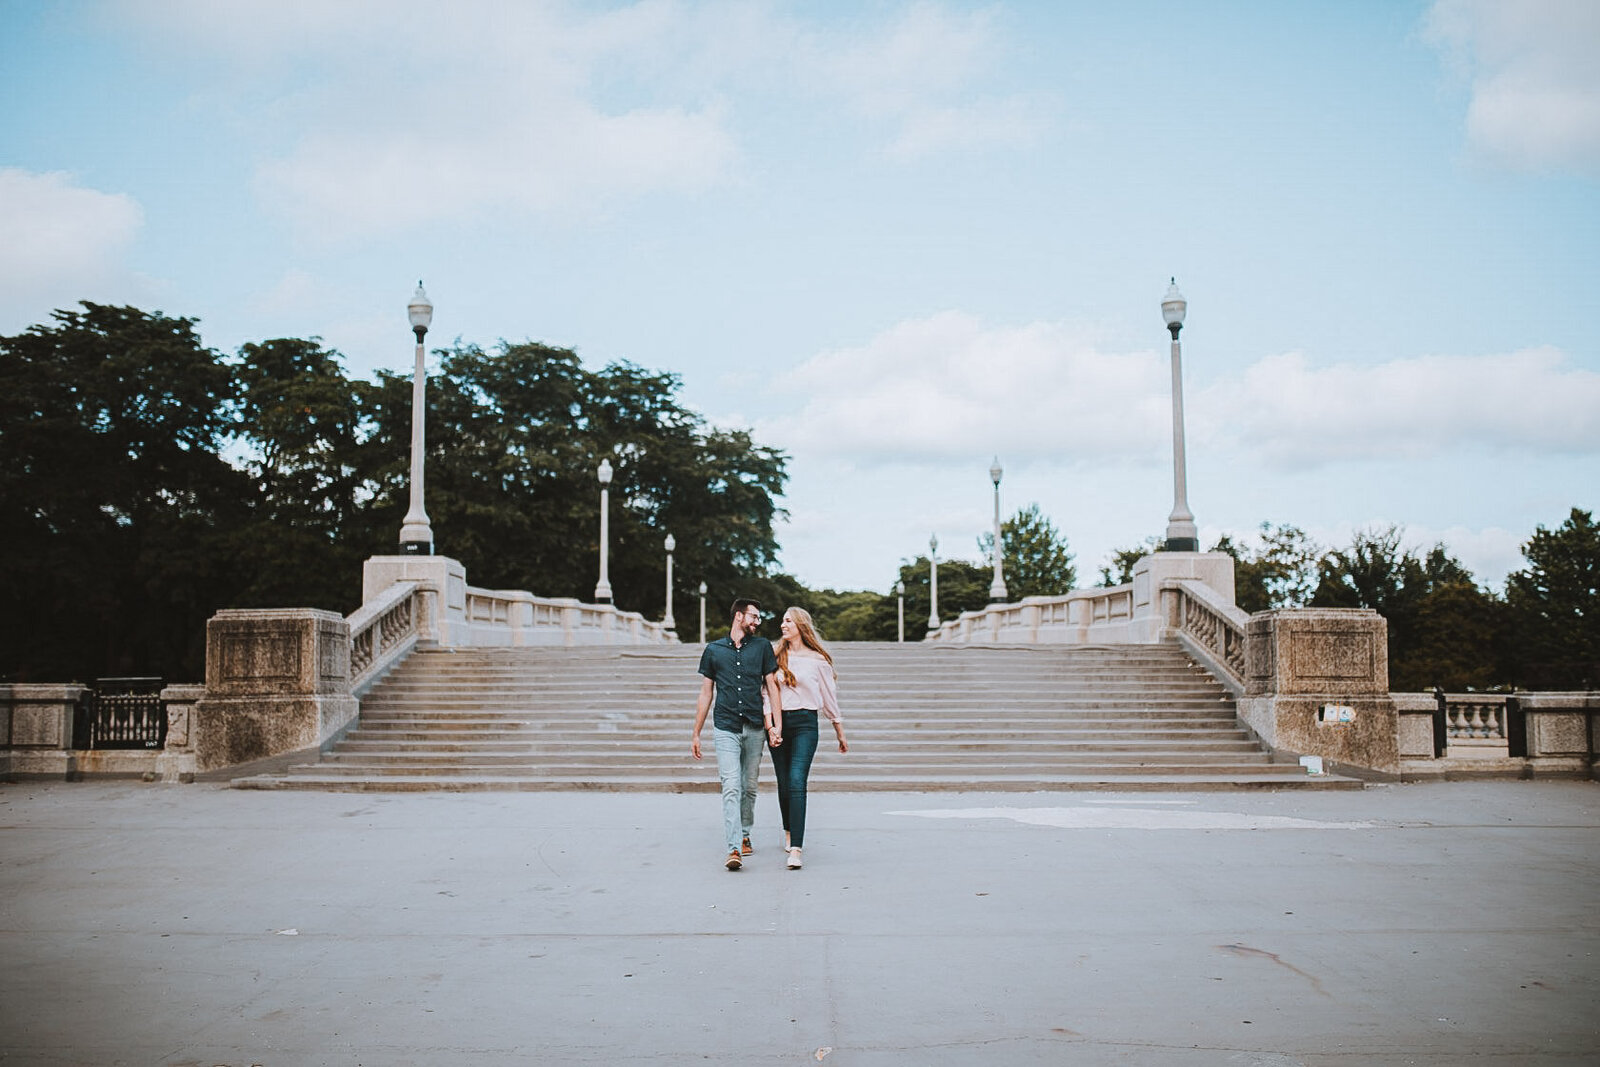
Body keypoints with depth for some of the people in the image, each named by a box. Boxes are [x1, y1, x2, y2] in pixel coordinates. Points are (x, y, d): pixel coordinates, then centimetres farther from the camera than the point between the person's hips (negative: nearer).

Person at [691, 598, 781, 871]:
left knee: (749, 787, 10)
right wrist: (696, 734, 10)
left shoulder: (762, 646, 8)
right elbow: (706, 694, 11)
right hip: (725, 728, -2)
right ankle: (734, 849, -17)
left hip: (755, 728, 2)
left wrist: (776, 725, -2)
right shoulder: (714, 650, 7)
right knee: (731, 787, -12)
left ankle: (744, 835, 29)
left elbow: (771, 687, 8)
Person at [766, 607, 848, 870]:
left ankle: (795, 850, -23)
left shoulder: (817, 660, 3)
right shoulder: (777, 656, 11)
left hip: (805, 722, -3)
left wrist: (840, 734, 15)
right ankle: (789, 832, 34)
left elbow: (830, 698, 10)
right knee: (784, 783, 9)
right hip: (778, 722, 3)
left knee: (796, 782, -16)